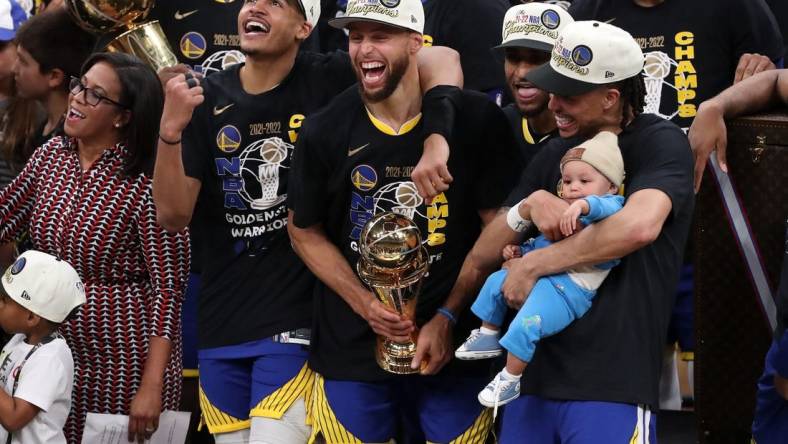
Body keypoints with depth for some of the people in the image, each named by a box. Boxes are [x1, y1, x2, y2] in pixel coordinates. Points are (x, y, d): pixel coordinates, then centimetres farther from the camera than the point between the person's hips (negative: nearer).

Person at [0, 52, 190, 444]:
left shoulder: (144, 182, -17)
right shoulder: (52, 154, 3)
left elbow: (168, 287, -17)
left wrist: (152, 386, -19)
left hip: (124, 364, -6)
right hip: (55, 350, 6)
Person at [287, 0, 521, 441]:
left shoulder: (476, 120, -7)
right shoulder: (325, 132, -3)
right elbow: (305, 231, 6)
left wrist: (448, 317, -8)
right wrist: (364, 303, -7)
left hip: (454, 348, -1)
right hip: (352, 346, 1)